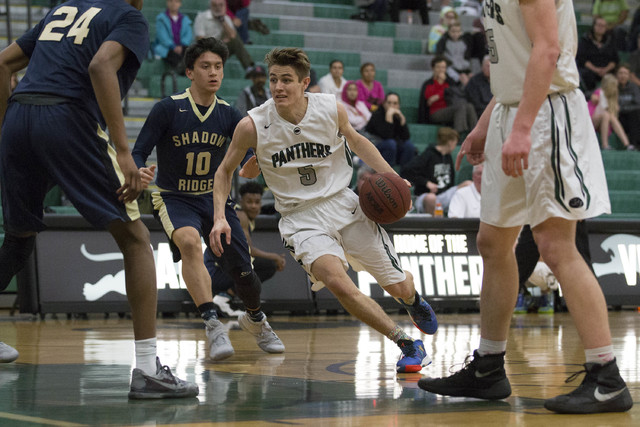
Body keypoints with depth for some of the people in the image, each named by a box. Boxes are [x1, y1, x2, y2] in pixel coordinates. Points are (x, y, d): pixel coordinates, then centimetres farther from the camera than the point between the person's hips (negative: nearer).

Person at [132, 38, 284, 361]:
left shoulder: (227, 115, -2)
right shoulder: (167, 109, -12)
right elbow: (138, 153, -12)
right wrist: (139, 172, -34)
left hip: (215, 199, 4)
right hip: (175, 199, -4)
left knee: (243, 272, -1)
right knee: (189, 241, -37)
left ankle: (255, 319, 34)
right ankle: (212, 324, -35)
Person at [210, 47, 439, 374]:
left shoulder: (331, 110, -10)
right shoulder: (252, 126, -15)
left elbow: (354, 140, 12)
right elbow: (225, 170, 2)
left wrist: (391, 177, 1)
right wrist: (219, 217, -12)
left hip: (343, 203, 2)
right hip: (301, 219, -2)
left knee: (398, 286, 8)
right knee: (336, 281, -31)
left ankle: (412, 300, 50)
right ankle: (406, 344, -17)